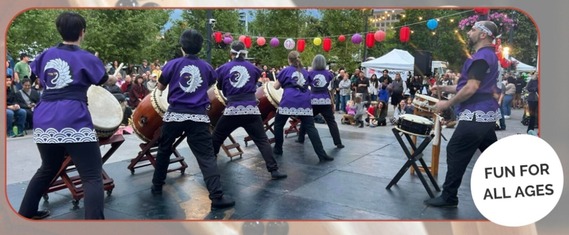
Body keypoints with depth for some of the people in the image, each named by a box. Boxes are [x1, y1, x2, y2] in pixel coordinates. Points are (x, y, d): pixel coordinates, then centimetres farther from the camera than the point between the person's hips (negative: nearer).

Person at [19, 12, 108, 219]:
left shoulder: (46, 54, 14)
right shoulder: (87, 58, 1)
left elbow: (39, 78, 30)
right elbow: (104, 82, 15)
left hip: (44, 120, 7)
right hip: (74, 121, -6)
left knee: (48, 169, 28)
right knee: (92, 177, -7)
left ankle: (26, 212, 39)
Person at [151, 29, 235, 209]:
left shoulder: (173, 64, 0)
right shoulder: (206, 67, 5)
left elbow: (160, 87, 12)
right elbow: (211, 83, 24)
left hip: (175, 114, 1)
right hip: (198, 116, 0)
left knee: (164, 151, 22)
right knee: (207, 156, -4)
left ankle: (157, 186, 35)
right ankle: (217, 196, -13)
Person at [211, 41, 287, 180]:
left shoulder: (223, 68, 7)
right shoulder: (252, 68, 10)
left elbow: (220, 87, 21)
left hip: (232, 110, 0)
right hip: (251, 109, 0)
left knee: (216, 139, 17)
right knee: (262, 140, 2)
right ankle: (274, 170, -5)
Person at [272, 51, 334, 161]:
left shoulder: (286, 70, 10)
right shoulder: (305, 72, 22)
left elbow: (276, 86, 15)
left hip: (289, 101, -3)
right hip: (304, 102, 3)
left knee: (278, 124, 18)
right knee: (310, 128, -2)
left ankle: (278, 149, 22)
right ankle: (322, 154, -11)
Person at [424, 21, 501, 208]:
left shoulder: (481, 57, -15)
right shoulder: (488, 56, 18)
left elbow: (471, 88, -23)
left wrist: (447, 103, -13)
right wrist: (444, 88, 18)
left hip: (476, 115, -10)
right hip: (486, 113, 10)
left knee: (455, 152, -5)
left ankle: (448, 197, 1)